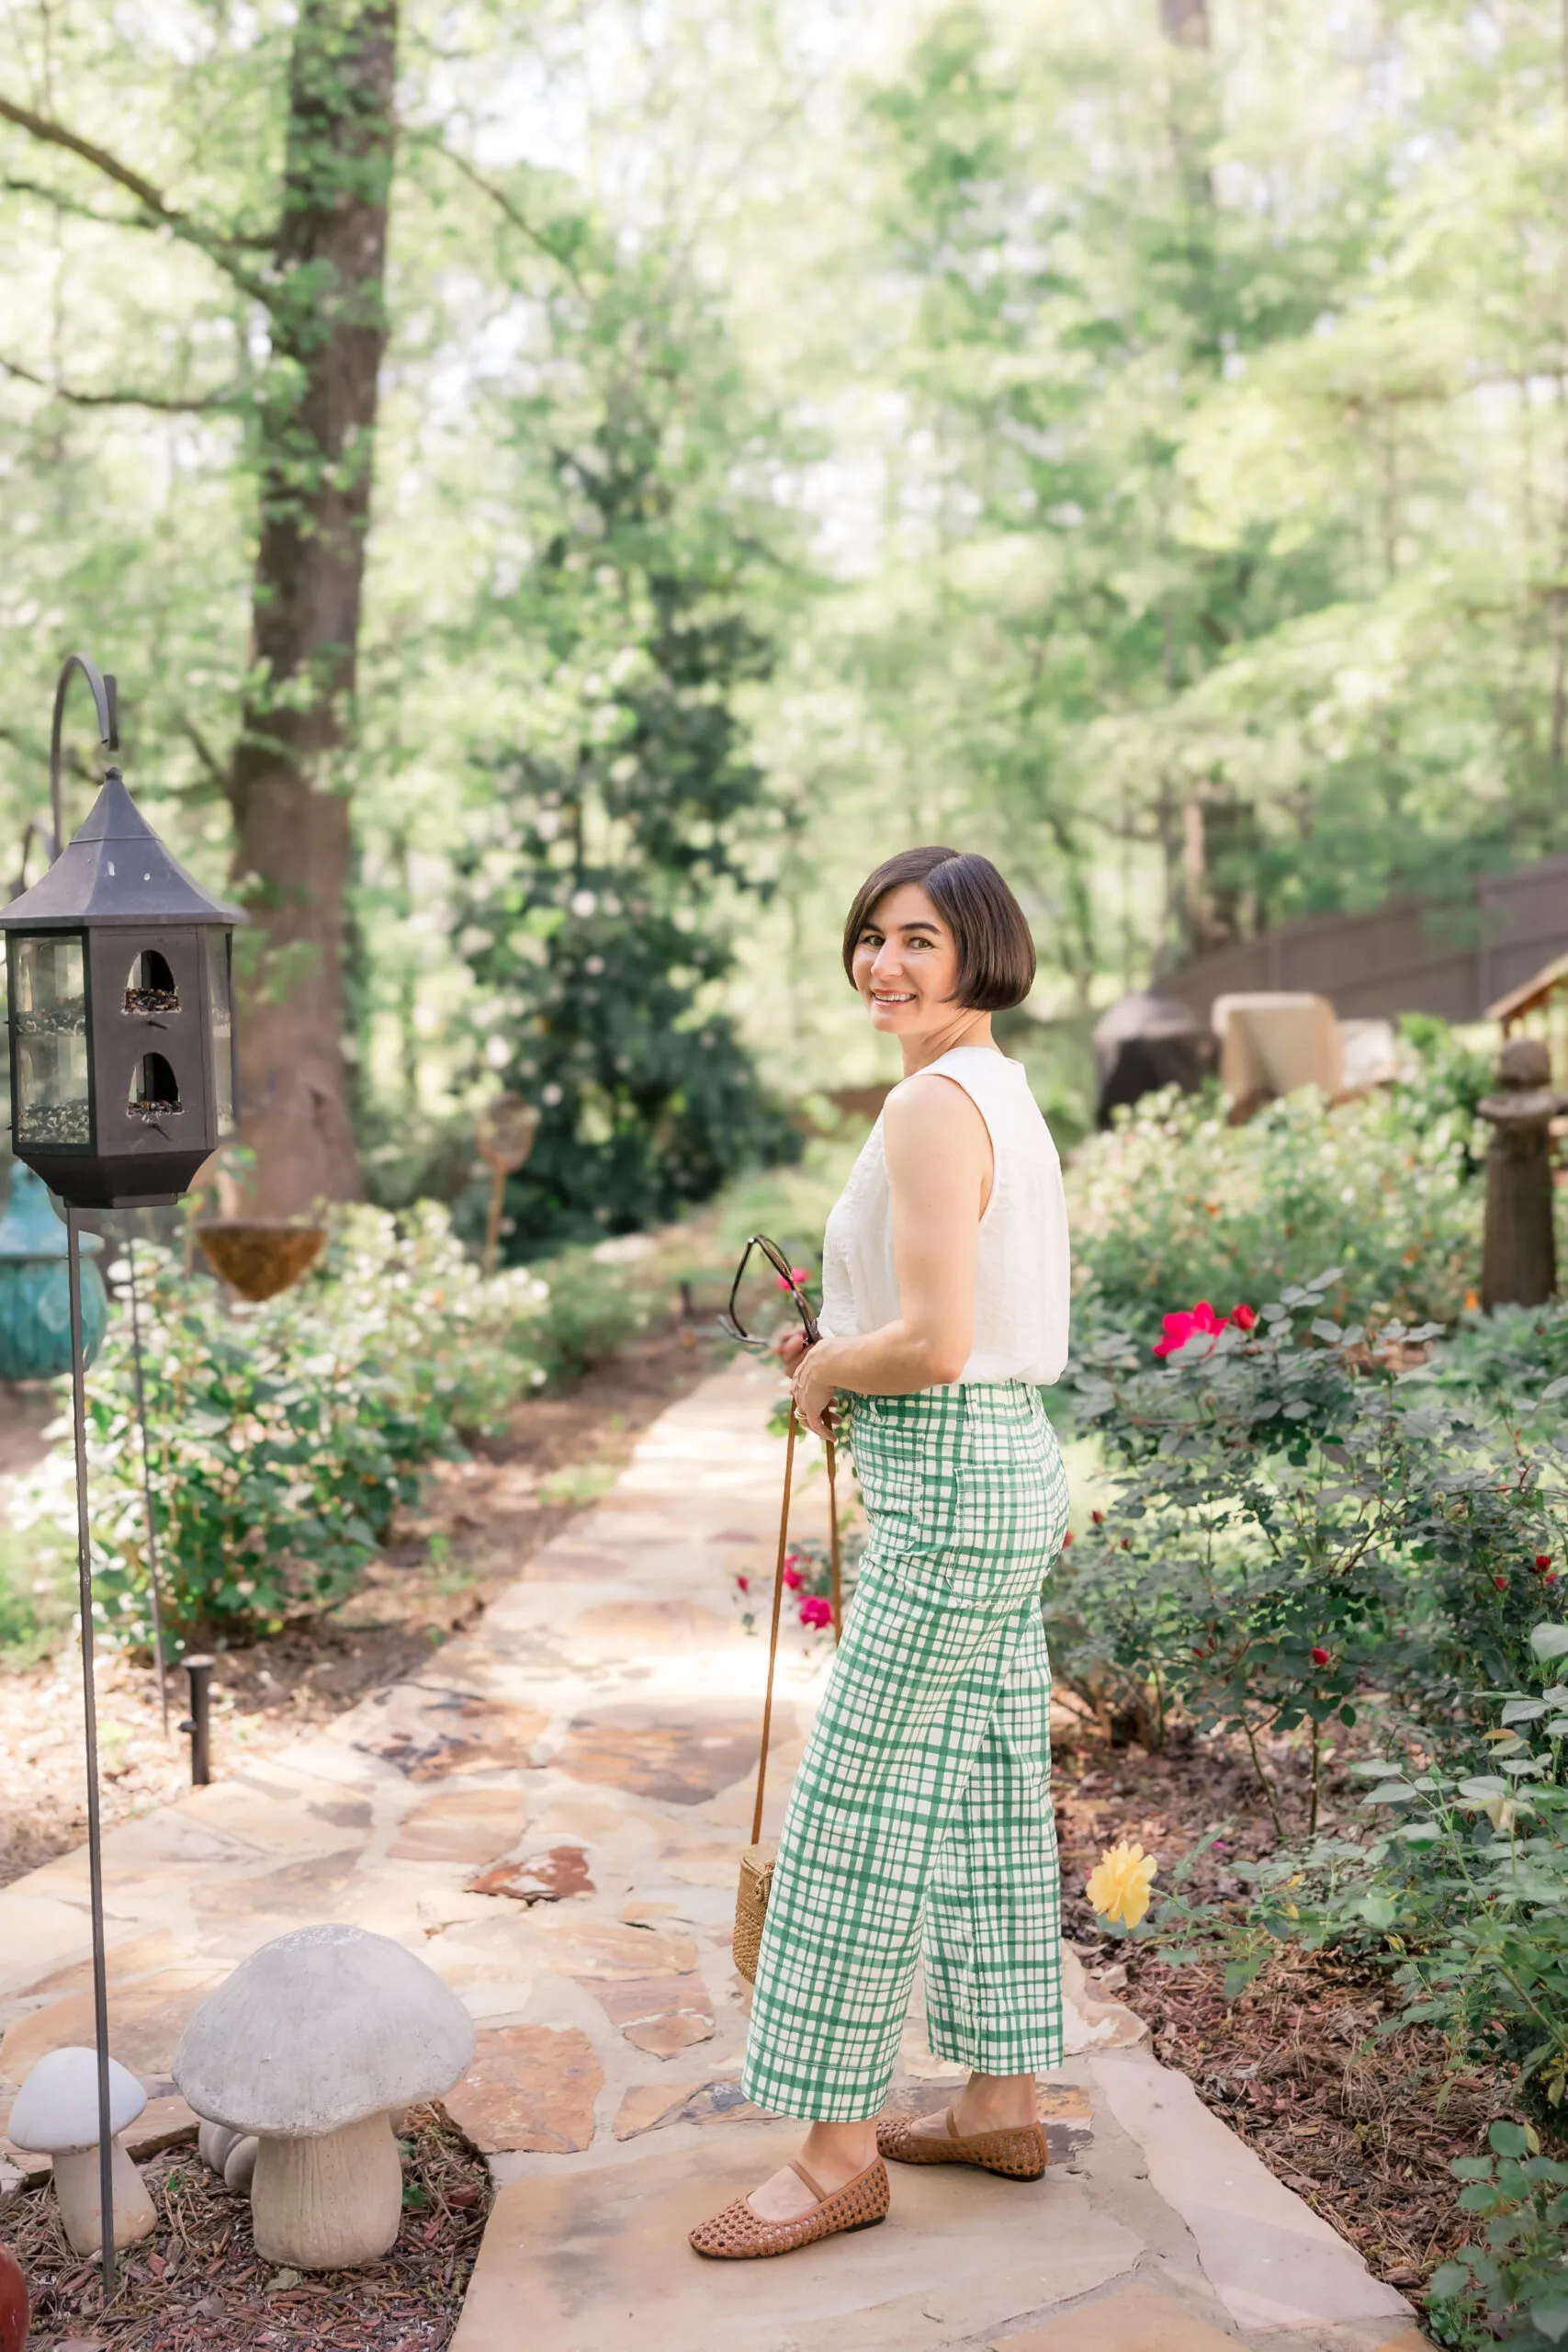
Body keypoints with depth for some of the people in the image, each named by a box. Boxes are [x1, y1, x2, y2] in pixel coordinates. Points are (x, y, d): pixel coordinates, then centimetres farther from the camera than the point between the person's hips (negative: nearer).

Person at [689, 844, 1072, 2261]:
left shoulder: (934, 1104, -18)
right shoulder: (1005, 1093, 13)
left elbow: (934, 1343, -25)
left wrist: (824, 1368, -6)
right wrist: (844, 1360, 10)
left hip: (949, 1494, -10)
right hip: (1008, 1468, 10)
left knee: (858, 1819, -2)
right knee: (984, 1800, 17)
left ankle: (839, 2155, 9)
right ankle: (1003, 2108, 28)